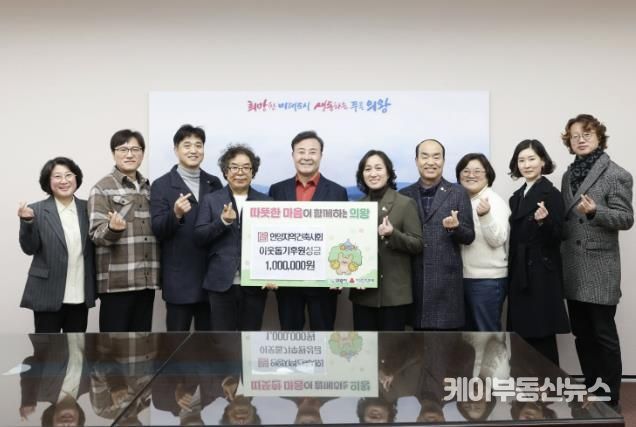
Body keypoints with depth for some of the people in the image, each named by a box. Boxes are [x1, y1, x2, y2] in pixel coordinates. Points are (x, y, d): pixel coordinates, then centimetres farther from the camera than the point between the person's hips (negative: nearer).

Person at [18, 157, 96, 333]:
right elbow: (29, 248, -8)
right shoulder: (37, 210, -3)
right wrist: (27, 222, -22)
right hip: (49, 295, -3)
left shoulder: (87, 208, 5)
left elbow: (94, 246, 9)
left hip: (80, 295, 3)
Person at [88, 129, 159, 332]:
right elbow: (97, 234, -10)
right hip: (117, 280, -5)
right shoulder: (102, 188, -3)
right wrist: (113, 229, -31)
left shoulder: (149, 188, 14)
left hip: (146, 279, 5)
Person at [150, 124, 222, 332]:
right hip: (179, 278, -3)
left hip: (210, 276, 4)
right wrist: (176, 214, -25)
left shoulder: (214, 183, 10)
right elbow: (157, 230, -8)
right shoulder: (161, 185, -2)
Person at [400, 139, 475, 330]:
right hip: (415, 281, 2)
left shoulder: (458, 193, 2)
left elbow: (469, 237, 1)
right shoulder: (404, 195, 8)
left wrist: (455, 227, -18)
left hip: (446, 281, -2)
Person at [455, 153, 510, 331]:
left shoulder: (496, 202, -7)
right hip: (462, 277, 6)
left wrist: (485, 215, -31)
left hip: (487, 279, -6)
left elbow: (497, 240, -18)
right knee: (467, 331, 16)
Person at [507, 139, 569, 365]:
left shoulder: (551, 194, -9)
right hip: (520, 275, 7)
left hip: (541, 275, -7)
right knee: (523, 334, 9)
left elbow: (556, 237, -13)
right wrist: (512, 272, 11)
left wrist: (543, 221, -31)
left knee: (542, 335, -3)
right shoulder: (517, 197, 12)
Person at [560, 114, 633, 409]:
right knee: (582, 334, 13)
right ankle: (590, 393, 25)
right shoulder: (569, 175, 12)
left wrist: (595, 211, -25)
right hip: (572, 268, 6)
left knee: (604, 335, 1)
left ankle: (609, 400, 12)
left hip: (599, 268, -6)